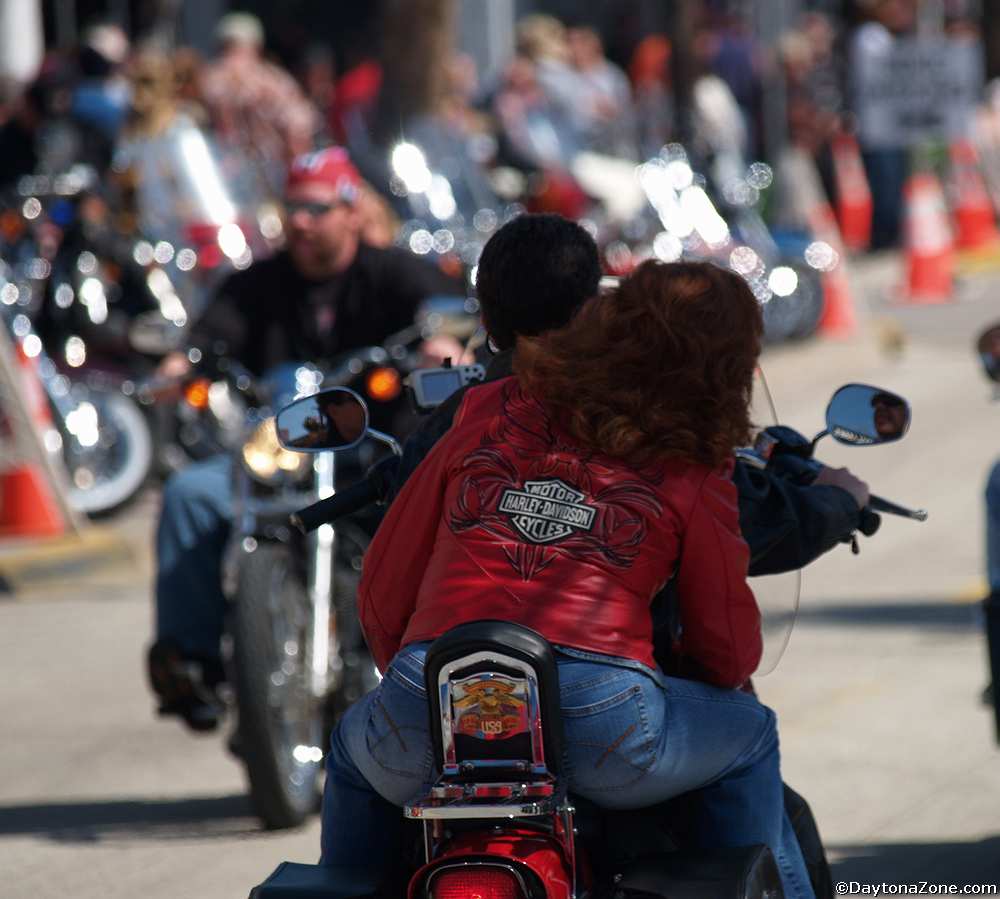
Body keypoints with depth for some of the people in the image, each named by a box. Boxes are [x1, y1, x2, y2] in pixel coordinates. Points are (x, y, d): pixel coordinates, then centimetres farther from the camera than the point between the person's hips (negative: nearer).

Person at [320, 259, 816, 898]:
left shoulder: (488, 413, 17)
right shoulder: (693, 469, 10)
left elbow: (384, 588, 21)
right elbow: (730, 649, 13)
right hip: (601, 720, -2)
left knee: (354, 749, 38)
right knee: (749, 736, 28)